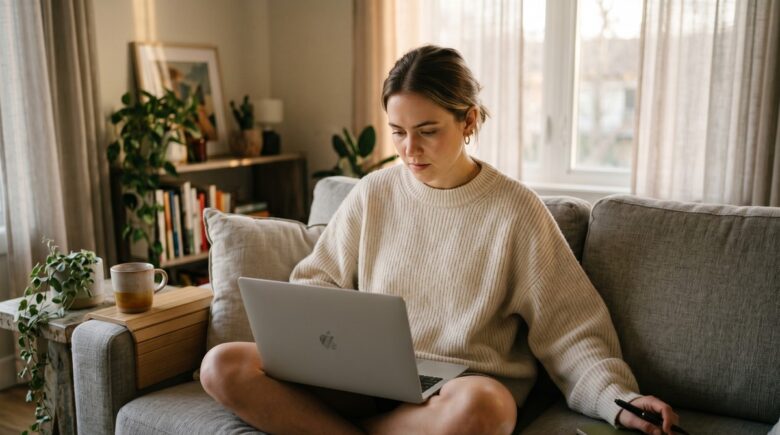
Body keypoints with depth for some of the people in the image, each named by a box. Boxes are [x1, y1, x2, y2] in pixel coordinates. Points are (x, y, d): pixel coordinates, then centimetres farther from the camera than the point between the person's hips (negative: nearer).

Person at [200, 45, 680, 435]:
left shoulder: (516, 210, -3)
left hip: (463, 384, -2)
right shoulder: (373, 194, 6)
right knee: (223, 366, -17)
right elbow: (316, 280, 15)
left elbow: (570, 330, -2)